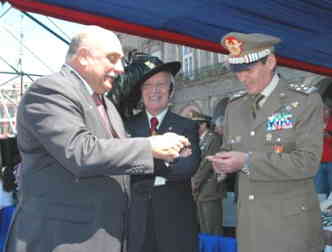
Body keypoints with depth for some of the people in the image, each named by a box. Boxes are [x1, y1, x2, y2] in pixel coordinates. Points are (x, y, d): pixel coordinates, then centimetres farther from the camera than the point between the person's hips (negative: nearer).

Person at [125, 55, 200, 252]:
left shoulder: (187, 126, 2)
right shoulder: (129, 126, 5)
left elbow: (189, 166, -12)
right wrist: (168, 160, -19)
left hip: (176, 218, 0)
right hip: (136, 216, 1)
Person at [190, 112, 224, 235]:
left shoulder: (214, 138, -8)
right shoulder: (198, 140, 17)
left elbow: (207, 163, -13)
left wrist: (195, 182, -8)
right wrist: (194, 183, 2)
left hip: (210, 192, -8)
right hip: (199, 192, 8)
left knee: (212, 231, -4)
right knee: (203, 231, 12)